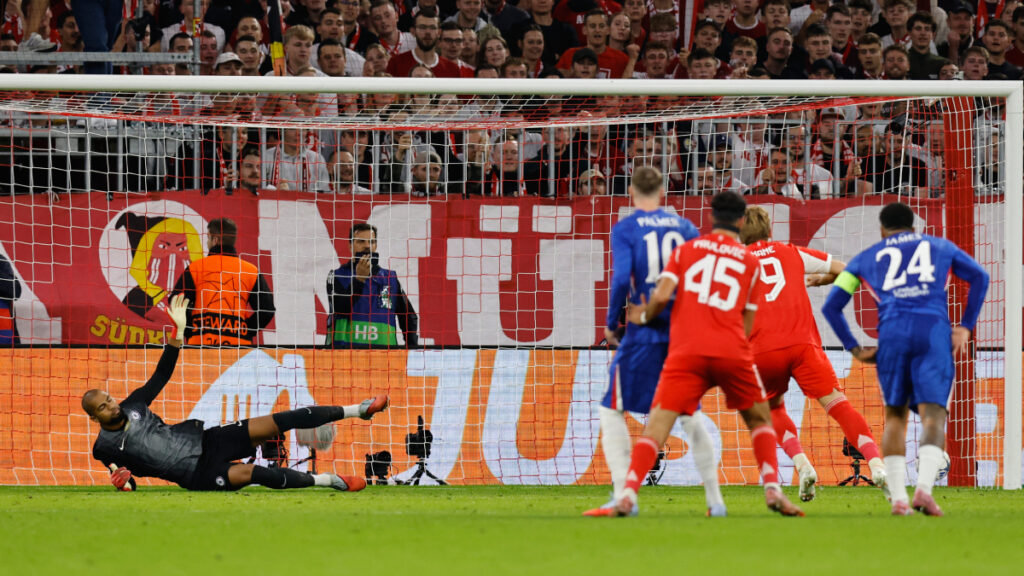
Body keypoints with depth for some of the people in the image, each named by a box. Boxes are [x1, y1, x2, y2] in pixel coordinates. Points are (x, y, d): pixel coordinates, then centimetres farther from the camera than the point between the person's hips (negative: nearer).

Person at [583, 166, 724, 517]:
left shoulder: (625, 229, -2)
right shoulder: (684, 227, 9)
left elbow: (622, 280, -14)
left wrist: (611, 324, -1)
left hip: (643, 333, -4)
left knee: (612, 410, 5)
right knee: (689, 413, 16)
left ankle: (622, 496, -7)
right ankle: (714, 499, 13)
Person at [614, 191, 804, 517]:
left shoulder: (684, 251, 12)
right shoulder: (750, 262, 15)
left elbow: (661, 296, -2)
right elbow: (747, 325, 15)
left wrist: (645, 317, 18)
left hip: (686, 352, -1)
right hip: (733, 352, 1)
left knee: (658, 422, -5)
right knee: (759, 419, 19)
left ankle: (629, 493, -21)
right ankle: (772, 488, 6)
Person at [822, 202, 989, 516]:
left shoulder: (866, 258, 25)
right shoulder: (939, 246, 25)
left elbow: (832, 306, 19)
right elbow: (979, 277, 13)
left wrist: (854, 349, 19)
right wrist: (965, 327, 12)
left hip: (892, 332, 1)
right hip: (934, 331, -1)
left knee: (895, 415, 13)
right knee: (933, 414, -5)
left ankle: (897, 496, 2)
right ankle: (924, 486, -28)